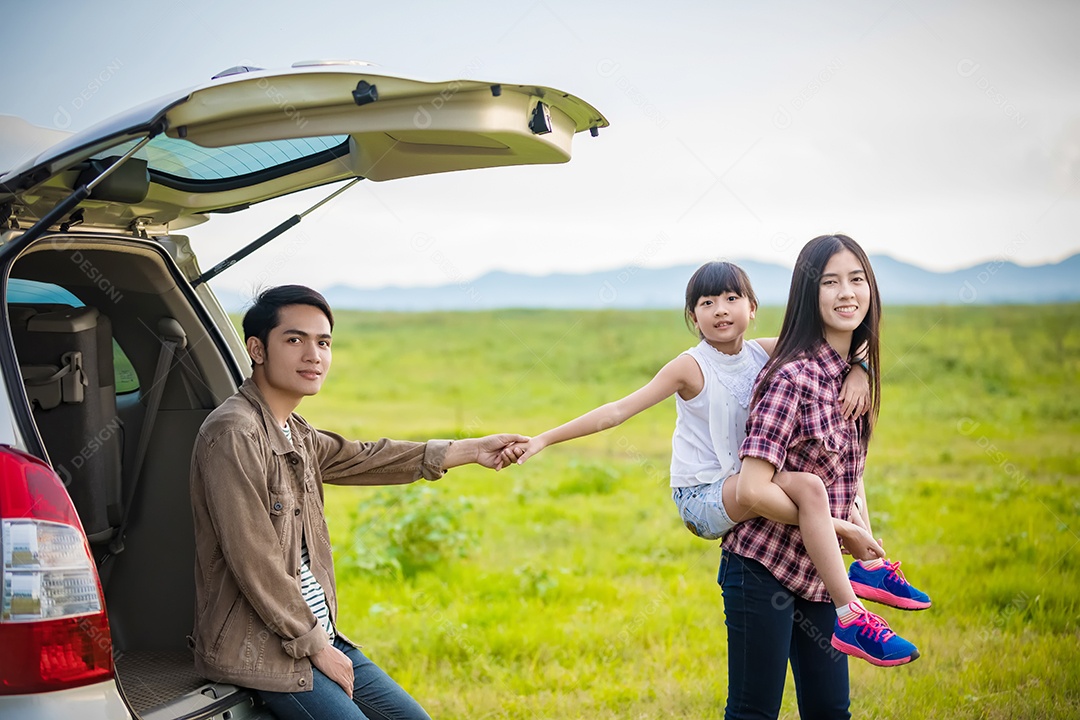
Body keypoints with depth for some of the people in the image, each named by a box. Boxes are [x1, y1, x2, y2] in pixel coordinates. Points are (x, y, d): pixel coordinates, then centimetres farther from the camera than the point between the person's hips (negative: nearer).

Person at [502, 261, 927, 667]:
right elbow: (619, 411, -15)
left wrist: (857, 372, -14)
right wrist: (544, 440, -22)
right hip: (701, 499, -7)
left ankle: (870, 566, 11)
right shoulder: (692, 367, -11)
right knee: (808, 487, -27)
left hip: (744, 488, 7)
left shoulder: (767, 353, 3)